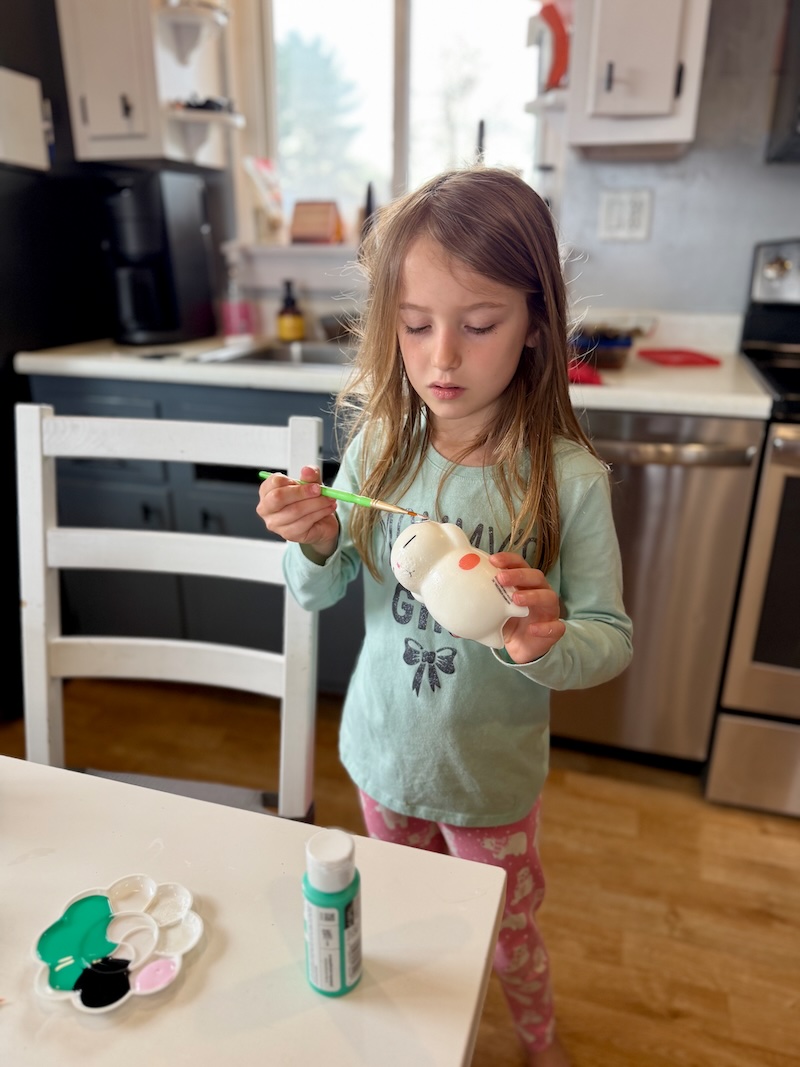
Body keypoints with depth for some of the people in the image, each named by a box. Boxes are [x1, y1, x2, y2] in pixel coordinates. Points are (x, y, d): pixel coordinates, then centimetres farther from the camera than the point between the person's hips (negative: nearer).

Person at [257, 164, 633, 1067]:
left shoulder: (568, 479, -23)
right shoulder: (376, 448, -14)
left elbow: (612, 639, -15)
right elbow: (323, 595, -3)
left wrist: (550, 643, -36)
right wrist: (316, 545, -24)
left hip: (492, 774, -3)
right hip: (382, 747, 3)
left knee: (507, 935, 24)